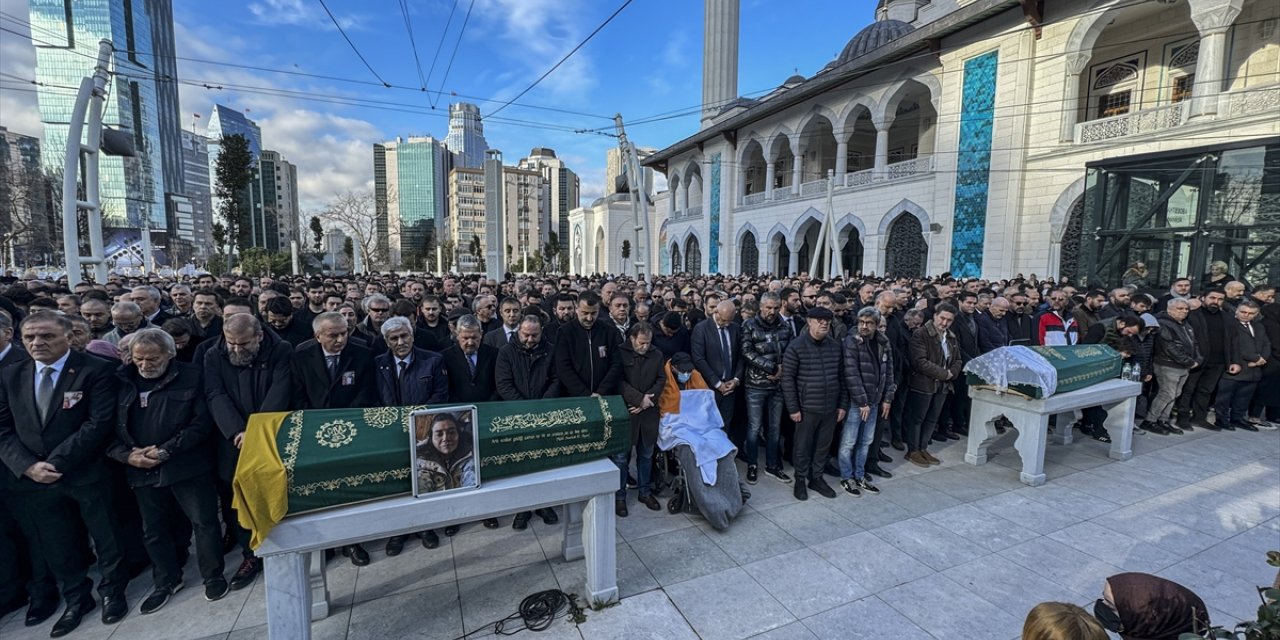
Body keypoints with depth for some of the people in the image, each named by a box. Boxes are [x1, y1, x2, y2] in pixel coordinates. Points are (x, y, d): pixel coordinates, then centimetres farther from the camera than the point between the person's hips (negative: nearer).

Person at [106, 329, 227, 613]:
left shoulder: (190, 377, -7)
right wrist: (126, 455, -9)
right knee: (154, 529, 17)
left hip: (187, 466, -4)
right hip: (142, 470, 4)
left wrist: (166, 451, -16)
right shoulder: (121, 382, 3)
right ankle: (166, 580, 36)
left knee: (204, 521, 4)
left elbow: (202, 421, -11)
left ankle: (213, 575, 22)